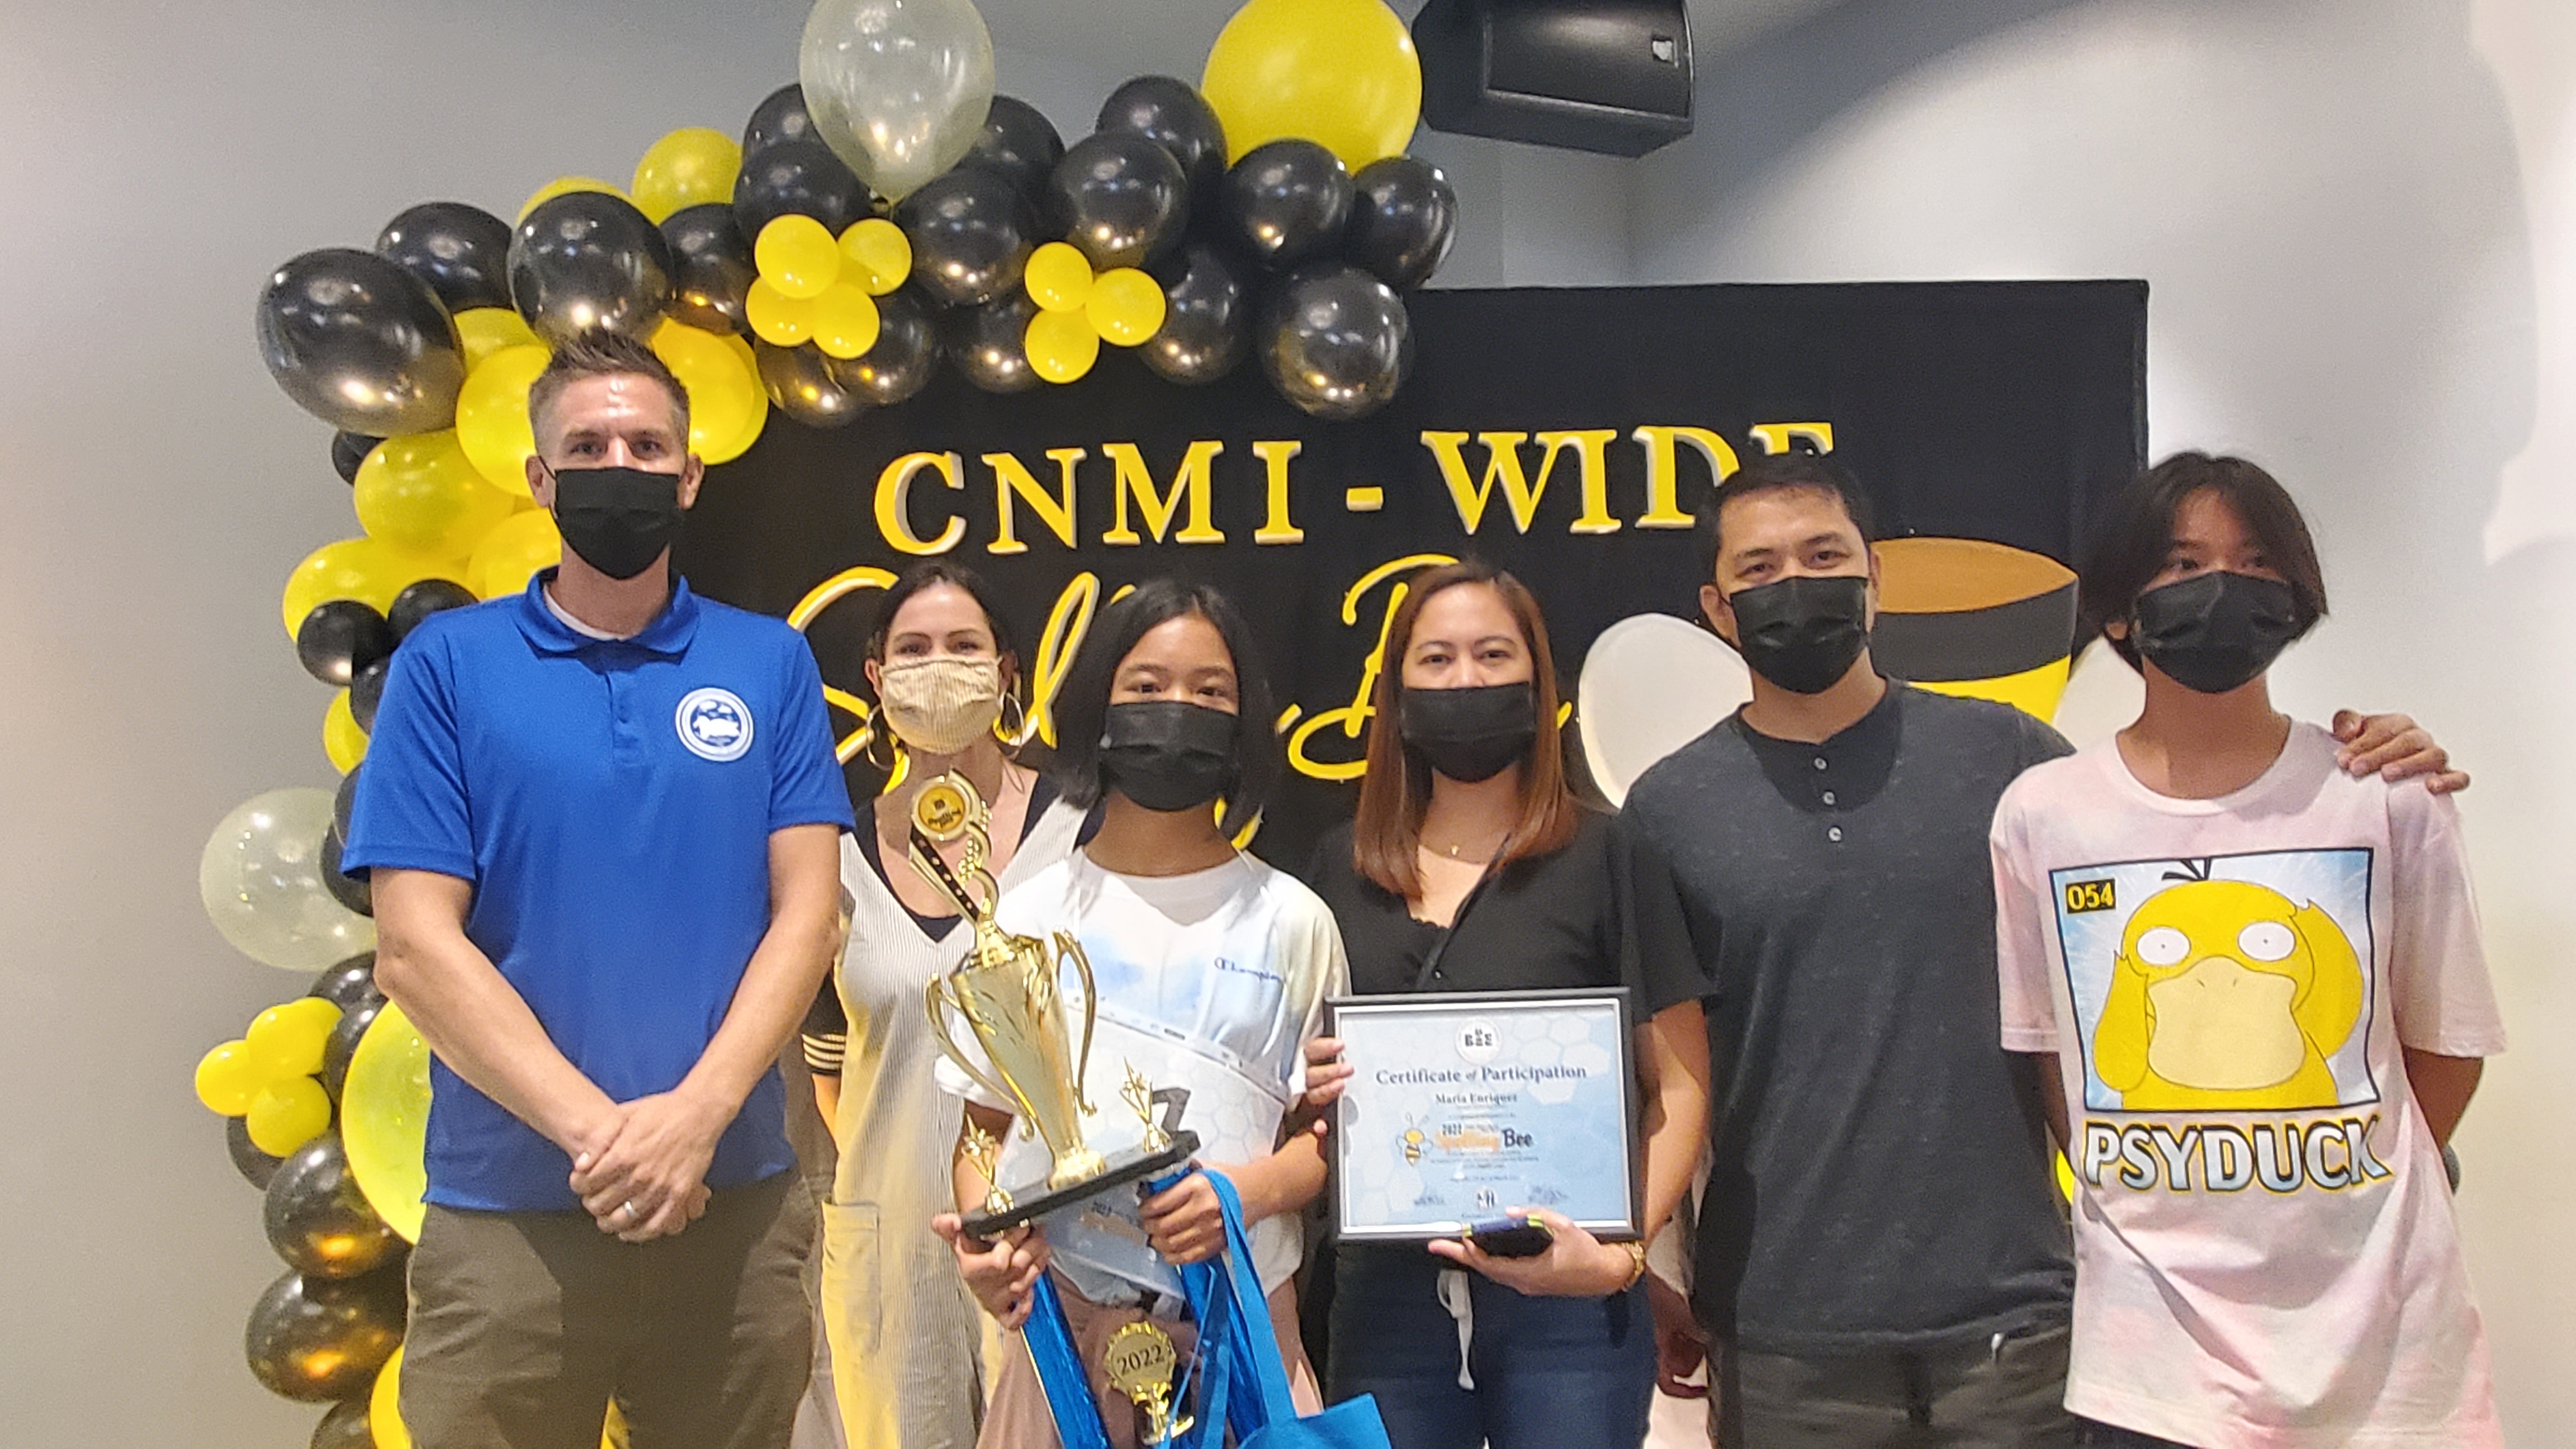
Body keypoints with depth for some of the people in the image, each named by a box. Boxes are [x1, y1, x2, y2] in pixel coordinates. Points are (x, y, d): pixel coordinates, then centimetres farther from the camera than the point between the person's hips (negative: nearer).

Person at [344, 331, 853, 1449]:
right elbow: (414, 947, -6)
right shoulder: (447, 665, 1)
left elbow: (806, 910, -1)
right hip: (502, 1220, -1)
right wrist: (597, 1131, -15)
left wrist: (694, 1115, -15)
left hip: (732, 1204, 1)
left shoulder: (772, 665, 5)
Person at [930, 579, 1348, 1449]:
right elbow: (985, 1124, 8)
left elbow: (1330, 1130, 3)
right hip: (1060, 1316, 1)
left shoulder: (1290, 921, 2)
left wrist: (1253, 1189, -17)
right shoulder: (1032, 916, 4)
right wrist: (986, 1235, -11)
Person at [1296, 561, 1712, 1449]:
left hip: (1565, 1303, -3)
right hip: (1386, 1298, 3)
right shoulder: (1342, 868, 8)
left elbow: (1679, 1089, -2)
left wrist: (1623, 1254, -15)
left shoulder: (1608, 860, -2)